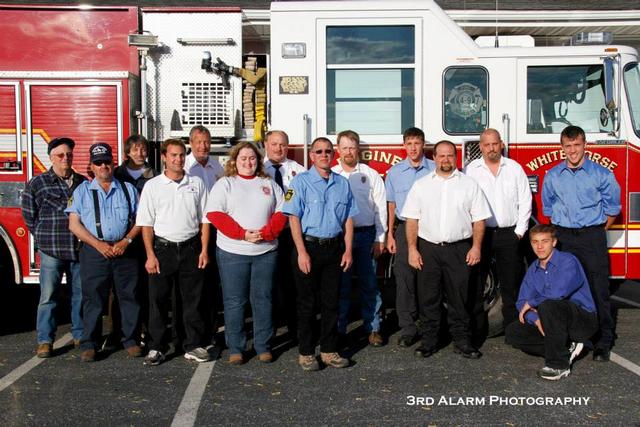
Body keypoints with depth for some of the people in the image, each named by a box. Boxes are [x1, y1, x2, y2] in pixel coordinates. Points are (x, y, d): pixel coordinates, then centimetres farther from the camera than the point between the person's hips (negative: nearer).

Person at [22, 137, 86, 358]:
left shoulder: (83, 183, 9)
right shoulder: (37, 183, 2)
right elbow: (29, 215, 6)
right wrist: (44, 239, 3)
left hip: (80, 248, 3)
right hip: (51, 250, -2)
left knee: (81, 294, 9)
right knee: (48, 296, 0)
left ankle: (80, 335, 21)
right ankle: (45, 340, 8)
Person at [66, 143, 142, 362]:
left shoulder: (128, 189, 11)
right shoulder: (82, 191, 9)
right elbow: (74, 224, 1)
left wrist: (126, 241, -9)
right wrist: (99, 245, -10)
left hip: (125, 252, 1)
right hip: (94, 252, -1)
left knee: (129, 297, 3)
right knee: (93, 299, 1)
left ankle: (130, 340, 13)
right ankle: (89, 344, 10)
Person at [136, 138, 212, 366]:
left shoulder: (196, 183, 8)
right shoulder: (152, 185, 3)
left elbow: (204, 219, 8)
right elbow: (146, 223, 1)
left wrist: (204, 250, 0)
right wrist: (150, 255, -7)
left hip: (190, 248, 1)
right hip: (162, 247, -1)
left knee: (192, 299, 6)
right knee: (158, 300, 3)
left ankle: (193, 346, 16)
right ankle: (156, 348, 14)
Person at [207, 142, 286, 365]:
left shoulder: (269, 184, 14)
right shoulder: (224, 184, 6)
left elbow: (281, 213, 7)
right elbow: (214, 214, -6)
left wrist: (266, 233, -12)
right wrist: (242, 234, -16)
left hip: (265, 251, 2)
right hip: (232, 252, -2)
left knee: (263, 299, 6)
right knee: (234, 302, 2)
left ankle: (263, 346, 16)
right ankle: (235, 348, 13)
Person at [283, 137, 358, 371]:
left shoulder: (342, 183, 9)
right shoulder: (301, 181, -4)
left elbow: (348, 218, 11)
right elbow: (294, 218, -9)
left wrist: (348, 250, 3)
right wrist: (302, 252, -15)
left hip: (334, 248, 4)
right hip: (309, 247, -4)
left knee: (331, 301, 10)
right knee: (307, 303, 4)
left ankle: (329, 350, 21)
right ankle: (306, 352, 14)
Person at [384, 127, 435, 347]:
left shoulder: (435, 170, 4)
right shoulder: (394, 172, 8)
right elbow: (391, 204, 10)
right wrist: (390, 234, 5)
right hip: (404, 229, 1)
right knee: (404, 280, -2)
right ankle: (407, 329, 5)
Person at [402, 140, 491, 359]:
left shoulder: (469, 184, 6)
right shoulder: (421, 185, 7)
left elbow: (479, 219, 4)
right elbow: (412, 219, 3)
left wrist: (476, 247, -5)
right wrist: (412, 249, -4)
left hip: (459, 249, 0)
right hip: (428, 249, 1)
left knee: (459, 297, 5)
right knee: (428, 297, 5)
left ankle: (462, 340, 16)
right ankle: (429, 341, 16)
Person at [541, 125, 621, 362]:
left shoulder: (602, 174, -1)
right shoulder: (552, 176, 7)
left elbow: (612, 209, 7)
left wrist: (595, 233, 6)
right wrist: (562, 232, 14)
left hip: (592, 238, -2)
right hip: (563, 238, 3)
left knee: (598, 290, -3)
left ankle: (602, 343, 5)